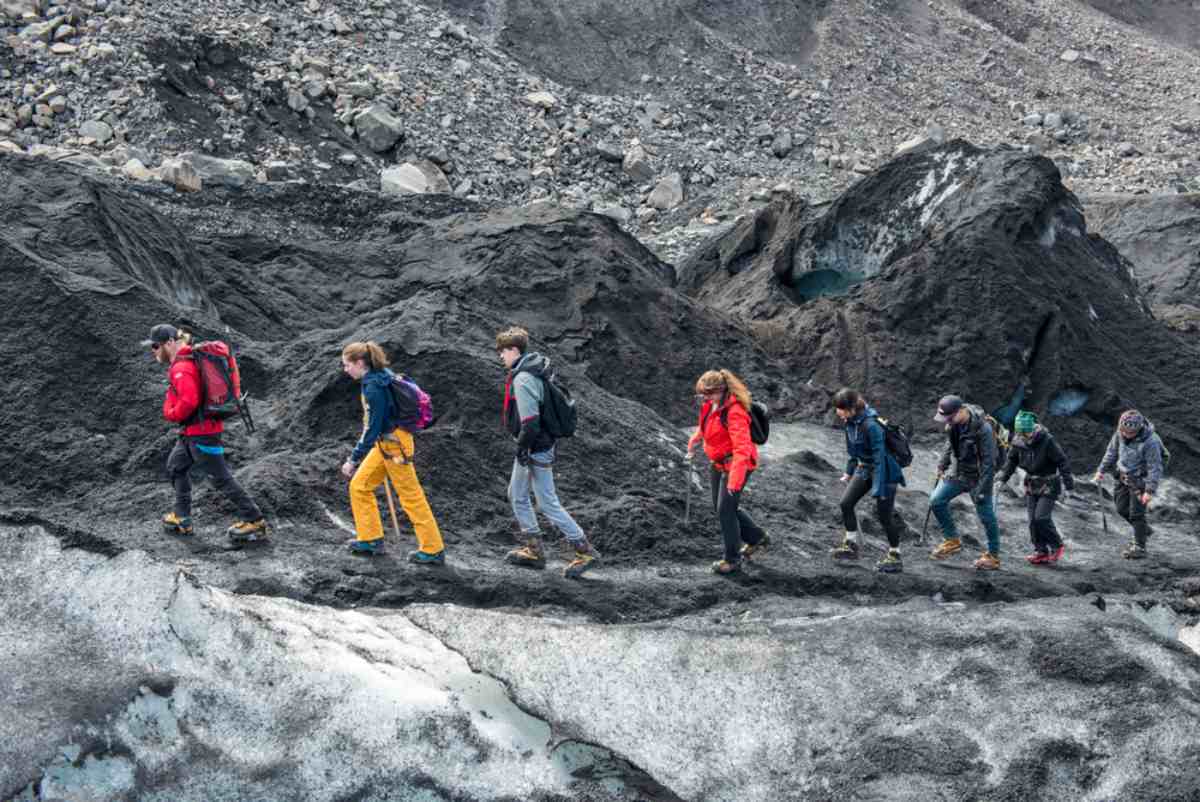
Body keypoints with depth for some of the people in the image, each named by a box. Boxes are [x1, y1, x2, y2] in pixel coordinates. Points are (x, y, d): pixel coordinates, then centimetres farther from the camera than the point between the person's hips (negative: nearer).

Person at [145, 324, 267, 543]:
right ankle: (182, 518, 27)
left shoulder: (181, 368, -20)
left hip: (200, 432, -11)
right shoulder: (186, 361, 12)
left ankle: (254, 521, 0)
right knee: (176, 467, 21)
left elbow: (189, 401, -31)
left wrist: (172, 414, -13)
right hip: (192, 431, 11)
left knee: (220, 477, -4)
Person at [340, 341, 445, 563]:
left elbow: (372, 429, -24)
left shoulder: (373, 388, -23)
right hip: (386, 443, 10)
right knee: (359, 486, 13)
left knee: (411, 497, -2)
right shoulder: (380, 376, 6)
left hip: (395, 445, -10)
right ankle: (371, 538, 21)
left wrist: (353, 459, -19)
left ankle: (433, 550, 6)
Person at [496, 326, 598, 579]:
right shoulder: (535, 371, 9)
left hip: (536, 450, -10)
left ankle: (585, 551, 0)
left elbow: (530, 419, -27)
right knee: (517, 495, 18)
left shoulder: (522, 379, -22)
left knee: (548, 503, -5)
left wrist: (522, 447, -16)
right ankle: (534, 550, 25)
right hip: (538, 444, 10)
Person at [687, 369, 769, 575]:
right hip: (717, 464, 9)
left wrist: (735, 481, -38)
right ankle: (757, 538, 33)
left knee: (725, 510, -5)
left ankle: (733, 559, 11)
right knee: (721, 508, 16)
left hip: (736, 465, -9)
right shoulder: (711, 405, -2)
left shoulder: (734, 412, -27)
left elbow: (742, 449, -32)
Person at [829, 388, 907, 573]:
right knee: (846, 503, -2)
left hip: (884, 471, -8)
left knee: (884, 515, -4)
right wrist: (849, 471, 21)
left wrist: (878, 489, -29)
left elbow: (879, 457, -28)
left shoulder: (871, 425, -29)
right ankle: (851, 545, 11)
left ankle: (895, 557, 9)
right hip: (864, 469, 8)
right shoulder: (850, 421, -3)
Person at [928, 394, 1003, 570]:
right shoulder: (953, 423, -5)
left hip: (978, 477, -7)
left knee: (986, 516, 1)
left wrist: (982, 488, -23)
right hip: (959, 473, 7)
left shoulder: (982, 428, -27)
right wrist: (942, 466, 12)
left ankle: (993, 556, 15)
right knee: (936, 501, 0)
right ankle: (952, 540, 14)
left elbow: (988, 461, -23)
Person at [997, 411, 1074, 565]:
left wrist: (1068, 485, -16)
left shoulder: (1047, 441, -22)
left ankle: (1057, 546, 7)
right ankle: (1041, 551, 12)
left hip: (1049, 484, -6)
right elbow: (1011, 460, 9)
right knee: (1033, 519, 3)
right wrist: (1002, 479, 2)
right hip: (1031, 484, 6)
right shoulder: (1018, 441, -6)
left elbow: (1062, 461, -16)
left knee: (1042, 517, -13)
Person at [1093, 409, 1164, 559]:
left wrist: (1150, 490, -26)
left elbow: (1155, 468, -24)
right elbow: (1112, 452, 7)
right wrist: (1102, 470, 5)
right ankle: (1145, 531, 36)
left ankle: (1139, 547, 9)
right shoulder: (1120, 434, -10)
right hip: (1124, 477, 7)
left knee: (1136, 513, -4)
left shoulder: (1150, 442, -29)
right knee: (1122, 509, 15)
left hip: (1140, 480, -7)